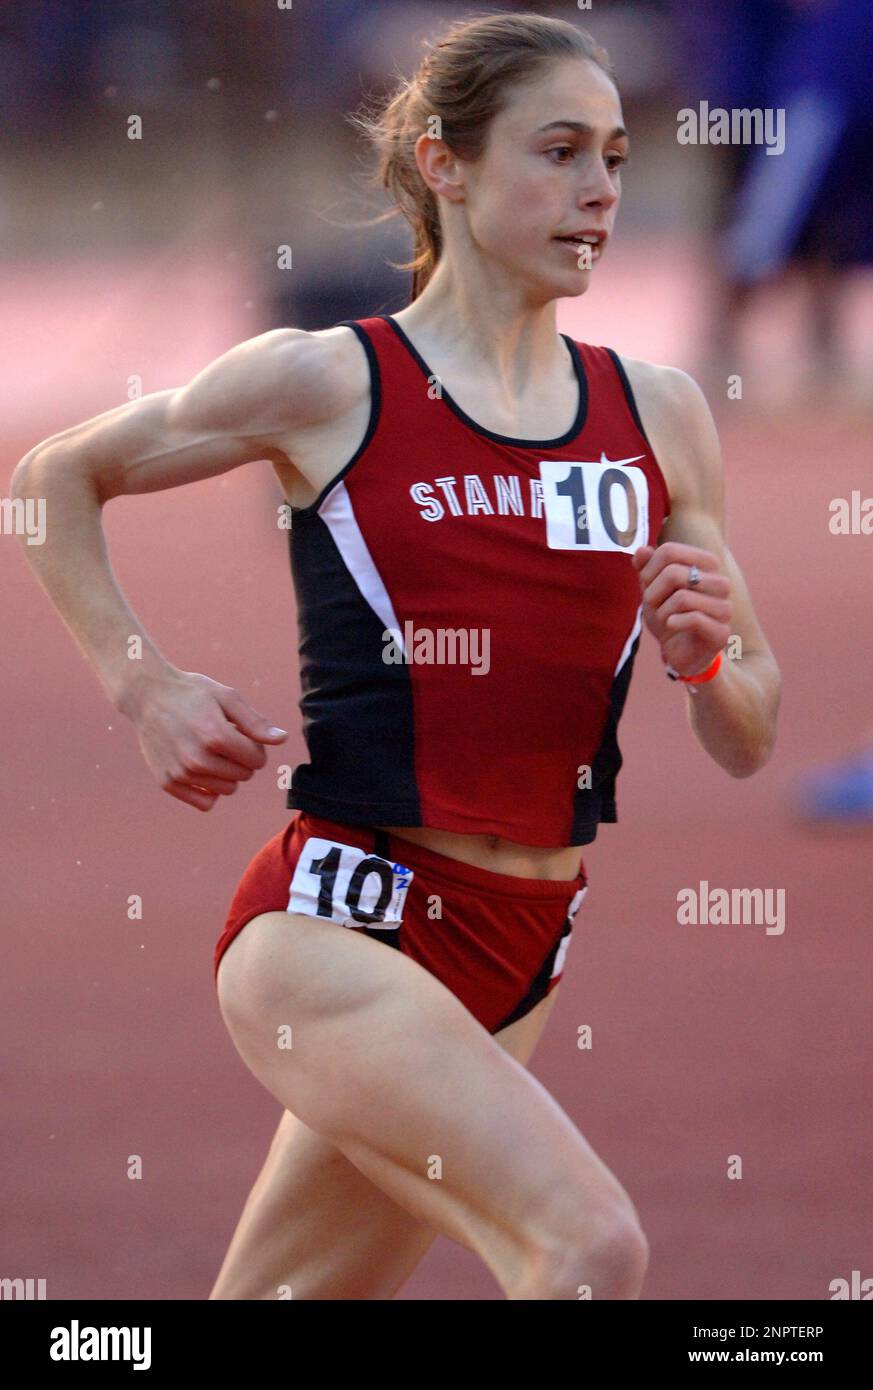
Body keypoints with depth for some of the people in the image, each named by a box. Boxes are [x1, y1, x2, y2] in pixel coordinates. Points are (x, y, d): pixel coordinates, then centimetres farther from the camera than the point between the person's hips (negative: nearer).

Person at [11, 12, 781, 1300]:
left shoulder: (657, 413, 9)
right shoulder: (327, 384, -3)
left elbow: (746, 743, 14)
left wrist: (707, 659, -8)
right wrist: (145, 687, 1)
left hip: (522, 951, 5)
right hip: (340, 917, -5)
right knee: (593, 1243, -27)